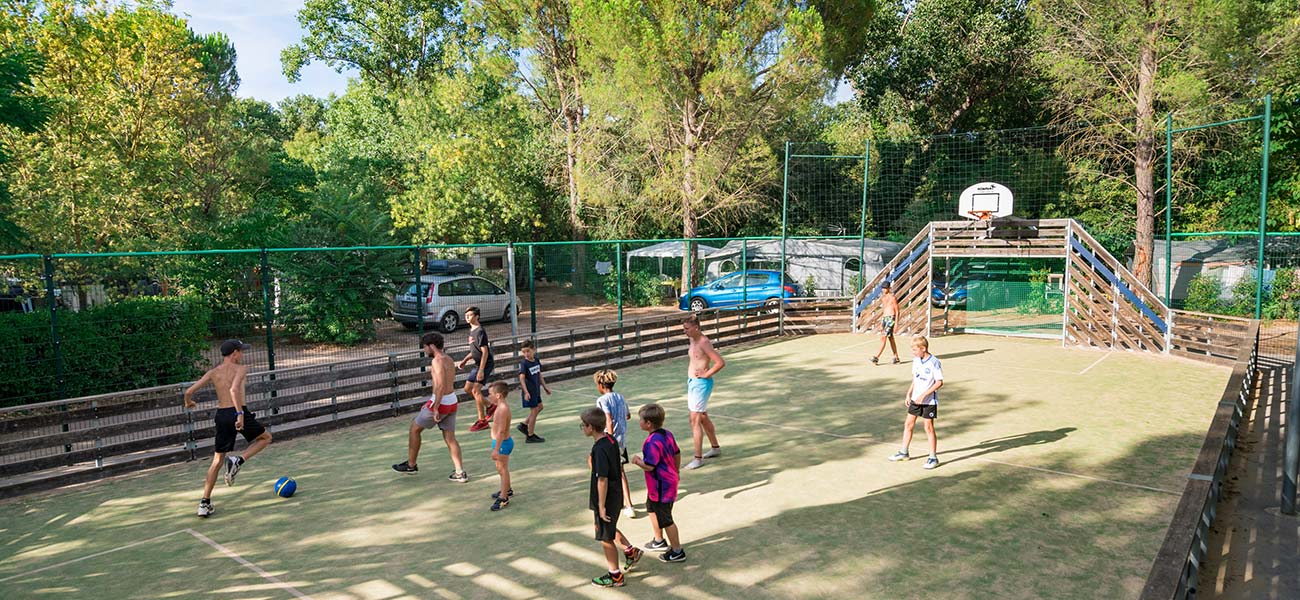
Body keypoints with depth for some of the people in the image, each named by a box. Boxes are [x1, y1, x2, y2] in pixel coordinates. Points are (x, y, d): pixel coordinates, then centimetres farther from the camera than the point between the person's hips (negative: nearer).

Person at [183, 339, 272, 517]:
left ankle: (205, 503, 10)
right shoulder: (241, 368, -3)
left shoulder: (213, 372, 12)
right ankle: (238, 460, -4)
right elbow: (234, 389, -21)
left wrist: (188, 403, 30)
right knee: (266, 437, 20)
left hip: (221, 416, 5)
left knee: (217, 461, 14)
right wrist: (240, 413, -26)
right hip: (238, 413, -5)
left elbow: (189, 391, 8)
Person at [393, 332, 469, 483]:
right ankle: (460, 473, 7)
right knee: (450, 438, 11)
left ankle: (411, 465, 23)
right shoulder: (448, 359, 13)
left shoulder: (437, 361, -16)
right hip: (452, 402, 8)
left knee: (414, 428, 12)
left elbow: (441, 386, -26)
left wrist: (435, 409, -24)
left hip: (441, 403, -8)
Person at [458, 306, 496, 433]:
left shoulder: (480, 331, -18)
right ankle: (490, 406, 27)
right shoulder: (472, 330, 12)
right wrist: (464, 361, 16)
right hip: (478, 364, 10)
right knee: (467, 389, 14)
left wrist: (481, 370, -26)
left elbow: (485, 352, -22)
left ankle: (482, 421, -5)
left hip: (485, 364, -10)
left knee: (475, 390, -13)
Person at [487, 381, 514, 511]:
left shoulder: (502, 409, -25)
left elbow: (501, 431, -28)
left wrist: (496, 449, -28)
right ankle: (507, 490, 41)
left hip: (503, 443, -10)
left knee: (503, 469, -1)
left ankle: (504, 498, 7)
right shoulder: (500, 408, 8)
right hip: (501, 442, 10)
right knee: (501, 468, 23)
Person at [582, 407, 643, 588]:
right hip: (616, 494, 9)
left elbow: (602, 480, -25)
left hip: (607, 498, -9)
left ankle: (615, 576, 21)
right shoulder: (611, 440, 0)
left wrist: (601, 506, -20)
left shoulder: (599, 449, -27)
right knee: (609, 528, 29)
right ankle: (631, 551, 35)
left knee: (605, 537, 8)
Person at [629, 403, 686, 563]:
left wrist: (637, 461, -9)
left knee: (665, 519, 4)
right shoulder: (667, 434, 1)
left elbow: (649, 466, -28)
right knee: (652, 509, 27)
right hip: (669, 480, 10)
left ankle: (677, 551, 16)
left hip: (661, 487, -10)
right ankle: (659, 541, 44)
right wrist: (676, 471, 24)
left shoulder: (652, 442, -28)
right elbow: (677, 454, 10)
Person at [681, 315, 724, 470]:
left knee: (695, 419, -10)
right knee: (703, 417, 20)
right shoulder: (693, 340, 8)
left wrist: (705, 374, -19)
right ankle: (715, 448, 35)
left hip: (701, 384, -10)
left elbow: (721, 362, -26)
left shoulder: (704, 343, -20)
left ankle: (698, 458, -6)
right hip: (692, 382, 10)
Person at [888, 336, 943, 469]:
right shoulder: (916, 360, 3)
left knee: (929, 428, 0)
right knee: (908, 424, 11)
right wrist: (909, 394, 10)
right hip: (915, 399, 7)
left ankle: (933, 457, 13)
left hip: (929, 401, -7)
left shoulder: (934, 362, -18)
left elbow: (939, 382, -17)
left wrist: (924, 395, -21)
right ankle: (903, 452, 25)